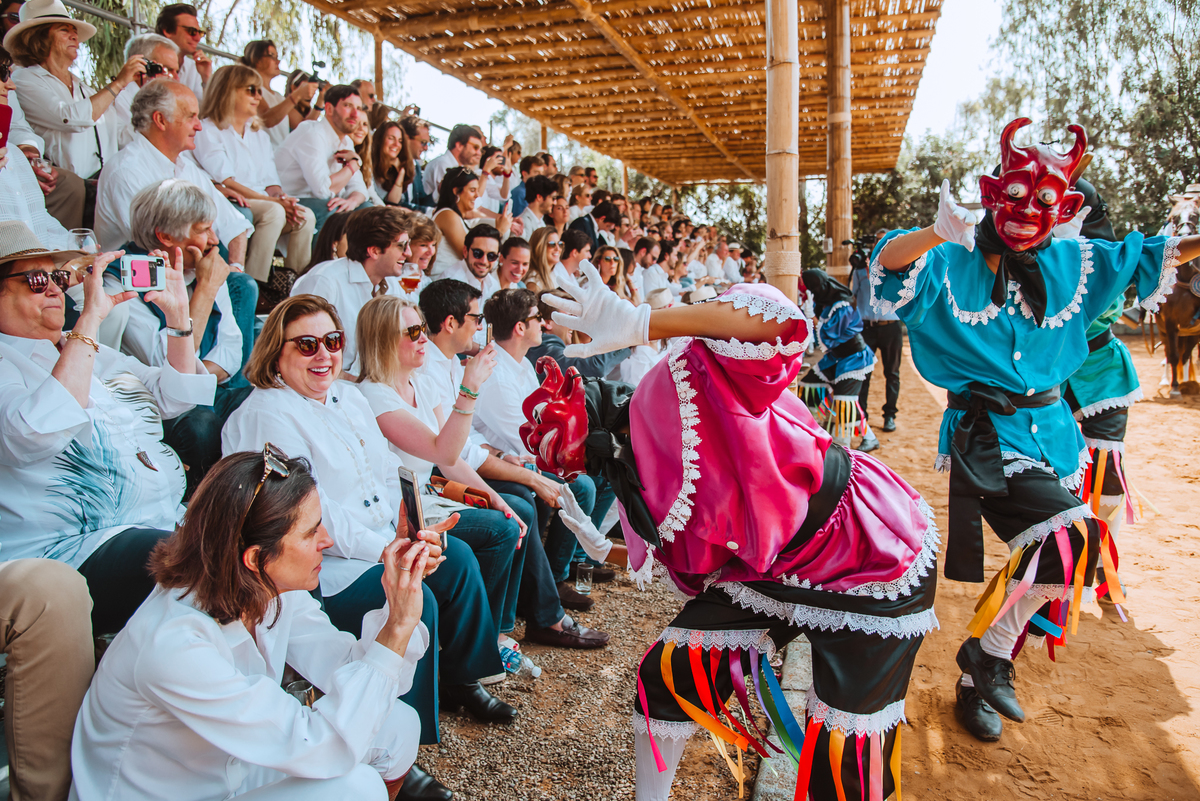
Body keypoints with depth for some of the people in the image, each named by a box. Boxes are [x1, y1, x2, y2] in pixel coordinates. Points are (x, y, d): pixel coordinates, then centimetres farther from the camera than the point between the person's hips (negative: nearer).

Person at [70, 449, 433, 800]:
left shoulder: (269, 588, -11)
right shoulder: (175, 646, -35)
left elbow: (346, 669, -11)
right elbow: (322, 752, -34)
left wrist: (403, 589, -24)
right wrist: (398, 628, -36)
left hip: (232, 770, 8)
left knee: (399, 725, -5)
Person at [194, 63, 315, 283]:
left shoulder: (259, 134, 25)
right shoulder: (208, 130, 1)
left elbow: (271, 181, 14)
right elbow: (225, 182, -11)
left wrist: (282, 198, -11)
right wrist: (274, 201, -20)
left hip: (263, 203, 6)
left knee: (306, 216, -20)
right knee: (273, 212, -34)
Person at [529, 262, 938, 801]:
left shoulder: (684, 387, -24)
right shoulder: (641, 485, 1)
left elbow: (778, 318, -42)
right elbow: (694, 566, 11)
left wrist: (641, 322, -47)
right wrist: (602, 549, 15)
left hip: (874, 565, -7)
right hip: (773, 571, 8)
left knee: (842, 755, -1)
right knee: (669, 669, 6)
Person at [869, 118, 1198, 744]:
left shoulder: (1070, 263, 9)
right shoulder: (952, 265, -7)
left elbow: (1144, 257, 21)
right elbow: (890, 268, -25)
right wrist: (938, 234, -42)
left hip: (1049, 428, 7)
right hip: (985, 433, -7)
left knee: (1039, 557, 12)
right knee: (1075, 534, -24)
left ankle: (977, 683, 31)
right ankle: (989, 650, -1)